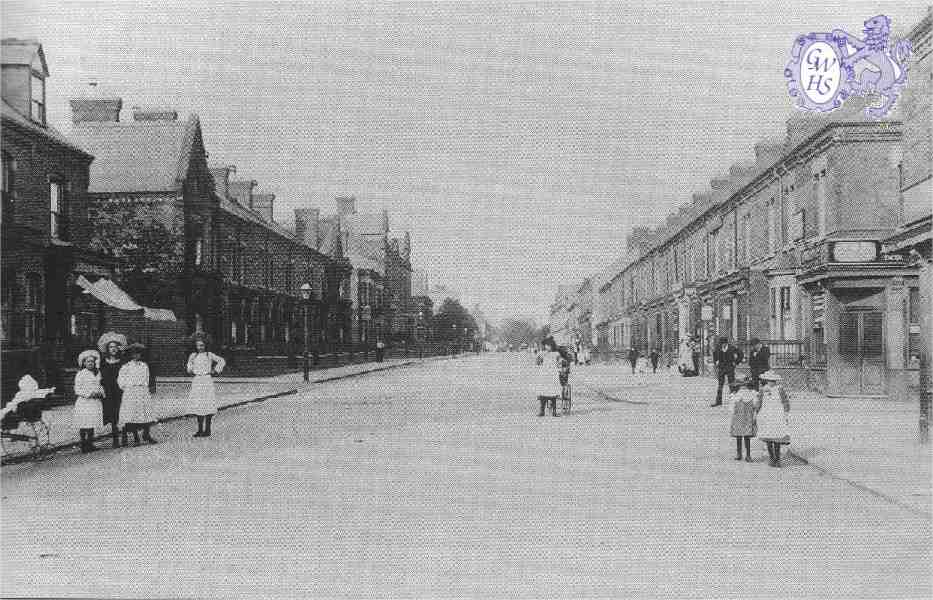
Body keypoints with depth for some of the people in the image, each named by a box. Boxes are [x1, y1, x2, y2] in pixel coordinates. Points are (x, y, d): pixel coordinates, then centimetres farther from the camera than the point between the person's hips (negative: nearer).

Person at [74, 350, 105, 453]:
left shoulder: (97, 373, 14)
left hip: (96, 402, 6)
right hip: (84, 403, -6)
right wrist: (90, 393, -16)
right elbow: (77, 390, -6)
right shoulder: (81, 374, -4)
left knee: (92, 425, 8)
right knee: (84, 425, -7)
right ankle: (83, 446, -4)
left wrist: (100, 393, 3)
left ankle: (90, 445, 14)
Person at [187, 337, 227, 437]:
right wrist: (191, 370, 6)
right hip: (196, 381, 4)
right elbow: (189, 366, 24)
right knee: (197, 406, 3)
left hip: (207, 380, -4)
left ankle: (207, 430, 2)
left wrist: (215, 371, -1)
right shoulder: (193, 356, 11)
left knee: (208, 406, -4)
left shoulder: (209, 355, 1)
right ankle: (200, 430, 11)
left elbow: (222, 361, 4)